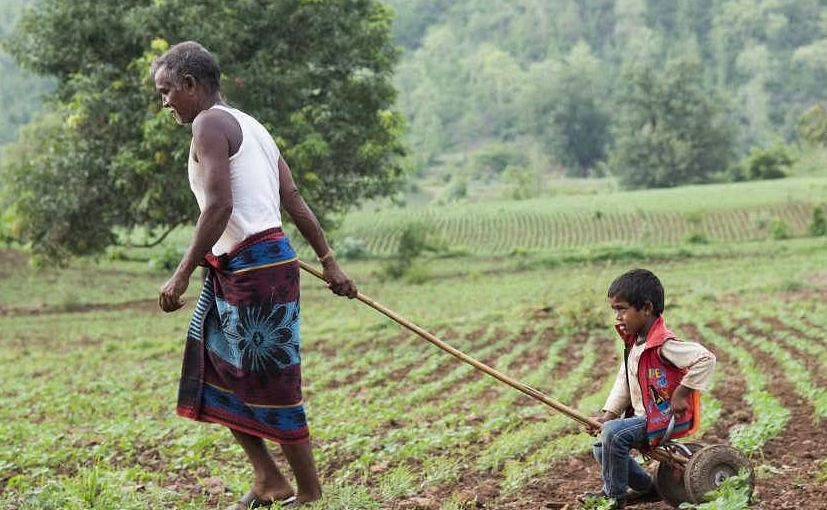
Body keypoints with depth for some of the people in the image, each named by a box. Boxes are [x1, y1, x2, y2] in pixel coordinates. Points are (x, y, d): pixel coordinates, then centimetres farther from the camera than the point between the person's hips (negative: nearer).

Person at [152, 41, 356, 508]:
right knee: (215, 376, 15)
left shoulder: (210, 123, -10)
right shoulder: (249, 127, 19)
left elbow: (219, 205, -21)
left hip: (255, 265, -10)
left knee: (271, 383, -2)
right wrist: (329, 261, 18)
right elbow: (295, 201, 18)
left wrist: (183, 274, -18)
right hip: (234, 271, 10)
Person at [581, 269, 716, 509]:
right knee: (602, 448, 11)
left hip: (666, 417, -10)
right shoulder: (633, 344, 9)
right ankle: (646, 488, 22)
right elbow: (624, 382, 14)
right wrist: (608, 414, 3)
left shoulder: (664, 345, -21)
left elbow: (705, 359, -29)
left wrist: (681, 394, -24)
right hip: (642, 416, 10)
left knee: (613, 433, -26)